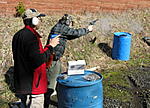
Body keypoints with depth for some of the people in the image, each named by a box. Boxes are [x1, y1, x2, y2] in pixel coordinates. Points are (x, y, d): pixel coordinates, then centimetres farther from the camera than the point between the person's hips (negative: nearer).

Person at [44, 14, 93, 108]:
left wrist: (85, 30, 23)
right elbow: (76, 33, -11)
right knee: (50, 86, -8)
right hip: (52, 60, -11)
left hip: (56, 59, 11)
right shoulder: (62, 27, -12)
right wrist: (87, 29, 5)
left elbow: (71, 36, 25)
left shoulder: (59, 27, 15)